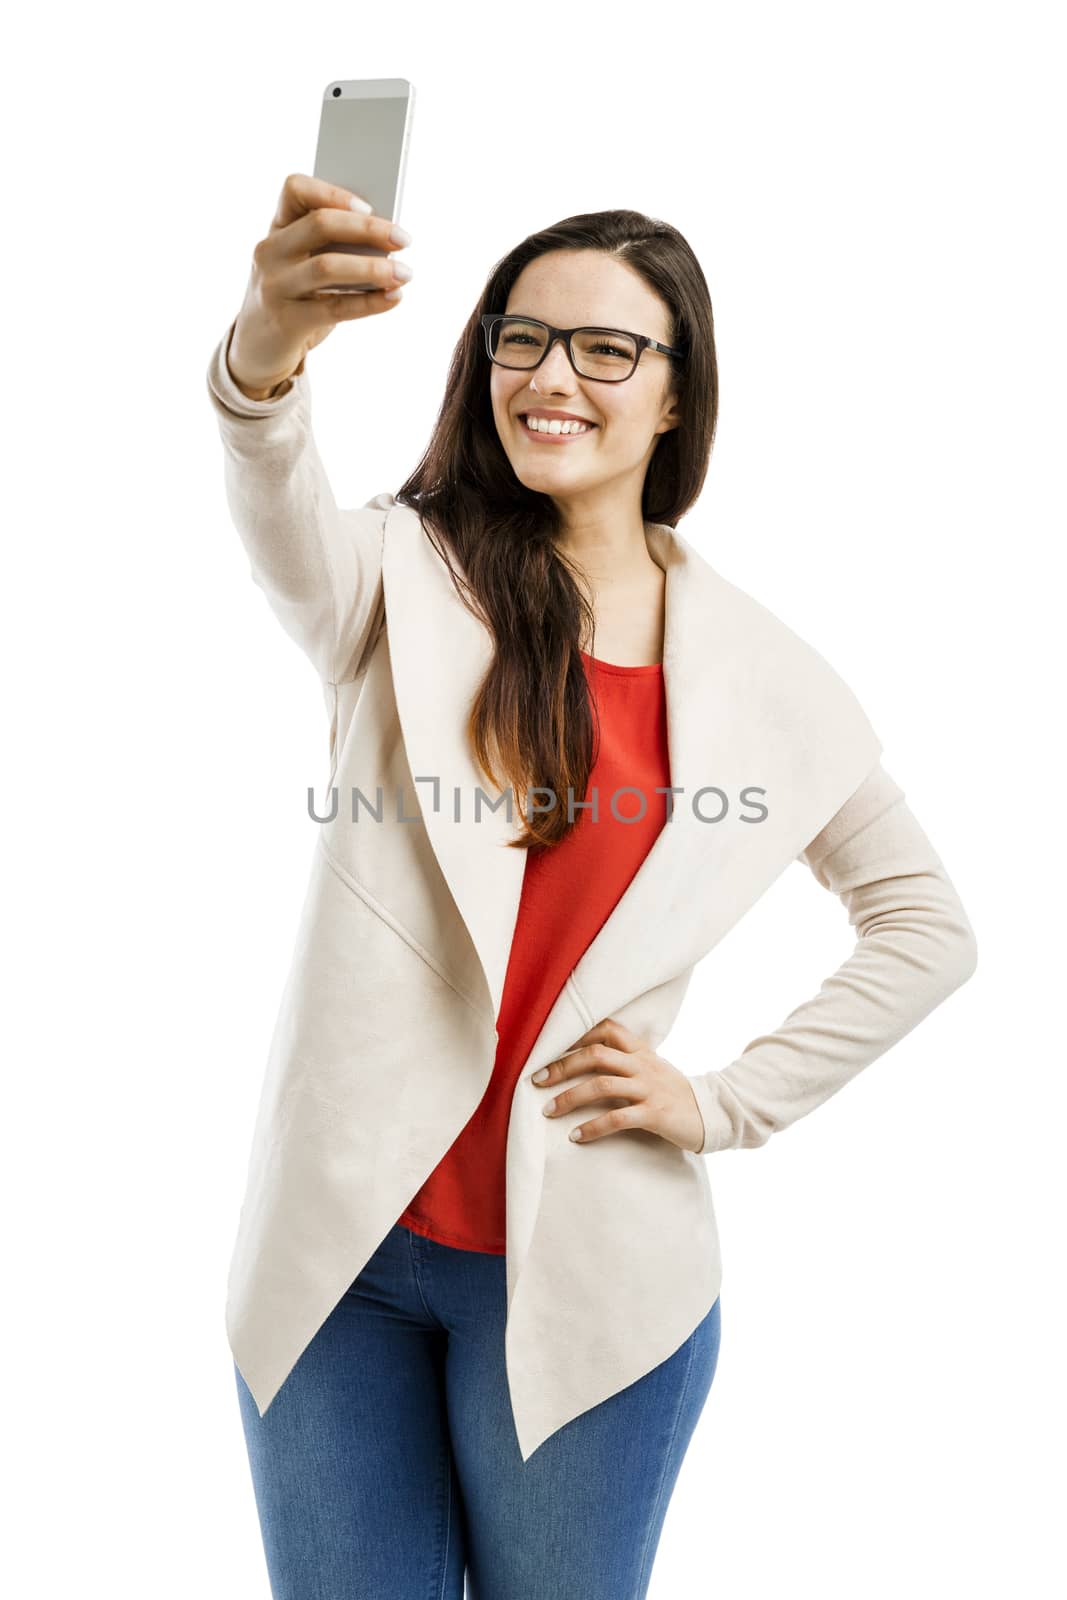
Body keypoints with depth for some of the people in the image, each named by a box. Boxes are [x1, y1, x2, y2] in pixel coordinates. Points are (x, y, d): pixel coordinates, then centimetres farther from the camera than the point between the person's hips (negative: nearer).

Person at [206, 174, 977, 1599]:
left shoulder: (754, 668, 0)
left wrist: (726, 1105, -1)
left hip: (581, 1265, 0)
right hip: (337, 1235, 1)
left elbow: (927, 928, 6)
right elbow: (284, 529, -25)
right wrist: (266, 354, -46)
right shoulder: (405, 577, -1)